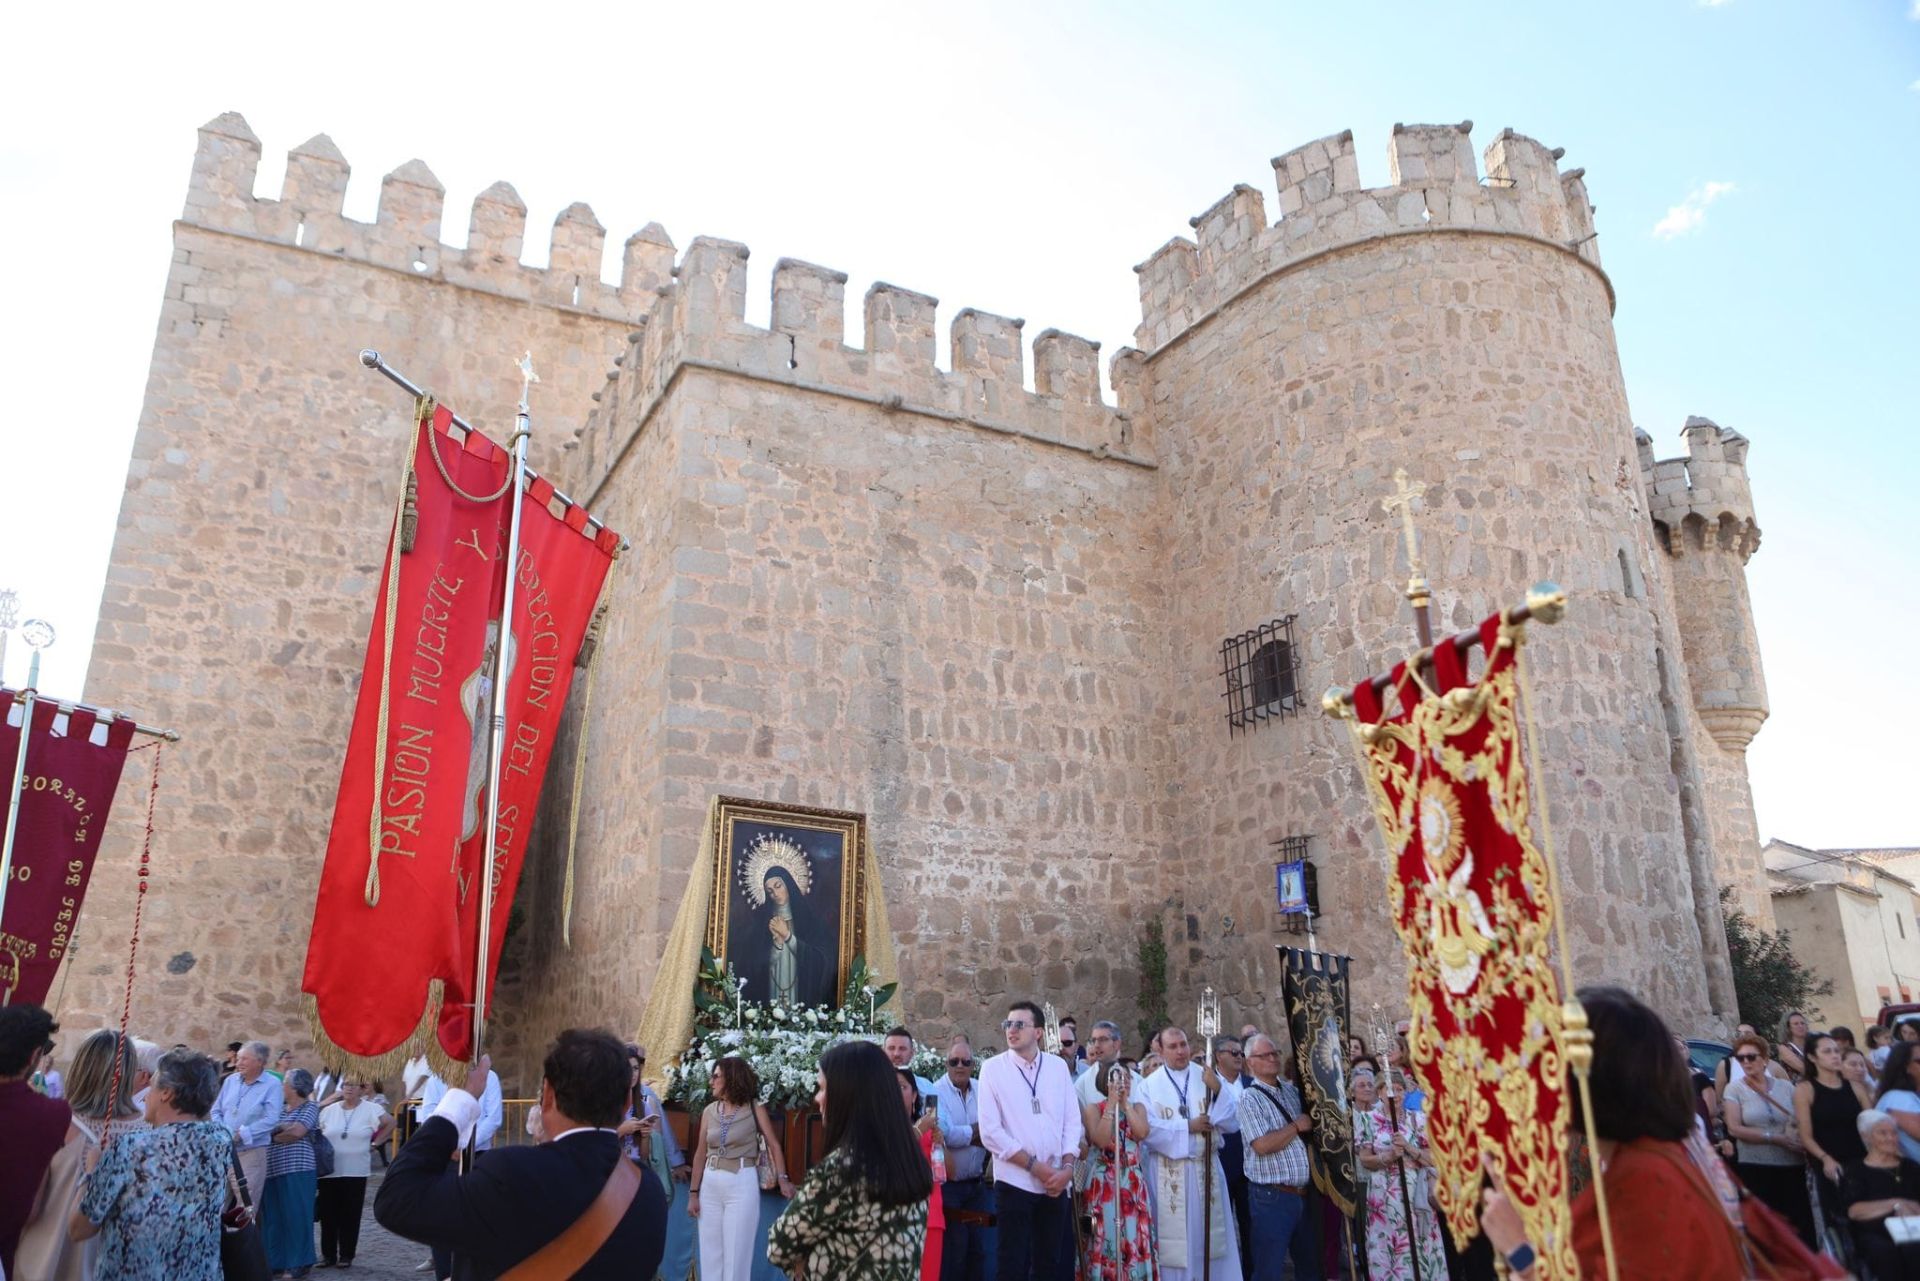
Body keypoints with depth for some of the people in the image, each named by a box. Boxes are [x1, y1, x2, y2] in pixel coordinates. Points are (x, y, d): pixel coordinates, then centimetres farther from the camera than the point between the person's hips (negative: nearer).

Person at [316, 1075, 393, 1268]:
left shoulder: (371, 1109, -3)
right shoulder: (329, 1110, 7)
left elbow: (390, 1123, 2)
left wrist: (375, 1143, 0)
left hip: (355, 1172, -3)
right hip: (329, 1171, 3)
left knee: (350, 1214, 2)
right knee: (328, 1213, 6)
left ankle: (346, 1255, 11)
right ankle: (328, 1254, 17)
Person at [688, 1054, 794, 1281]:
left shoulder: (755, 1109, -6)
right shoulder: (710, 1111, 5)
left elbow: (774, 1145, -5)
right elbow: (700, 1154, 9)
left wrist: (783, 1179, -17)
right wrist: (693, 1193, 7)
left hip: (742, 1184, -4)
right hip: (710, 1184, 4)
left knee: (736, 1254, 2)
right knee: (710, 1254, 10)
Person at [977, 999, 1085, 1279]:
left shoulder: (1058, 1067, 5)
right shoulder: (993, 1069, -4)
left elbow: (1072, 1121, 6)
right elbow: (990, 1131, -9)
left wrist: (1067, 1166, -8)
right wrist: (1034, 1166, -12)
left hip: (1056, 1182, 3)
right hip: (1015, 1182, -3)